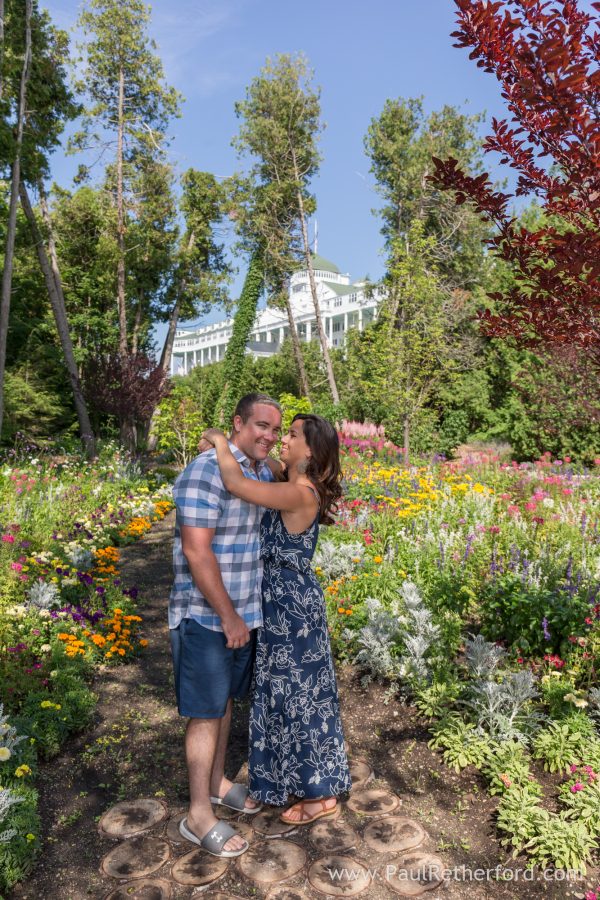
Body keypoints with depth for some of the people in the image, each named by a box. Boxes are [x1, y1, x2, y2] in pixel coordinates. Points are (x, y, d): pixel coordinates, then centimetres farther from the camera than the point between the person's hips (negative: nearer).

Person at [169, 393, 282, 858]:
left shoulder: (265, 472, 4)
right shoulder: (207, 471, -22)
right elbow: (196, 552, -25)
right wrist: (228, 617, -19)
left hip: (245, 611, 8)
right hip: (207, 617, -8)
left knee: (227, 699, 21)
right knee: (207, 712, 5)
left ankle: (217, 781, 41)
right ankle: (199, 815, 22)